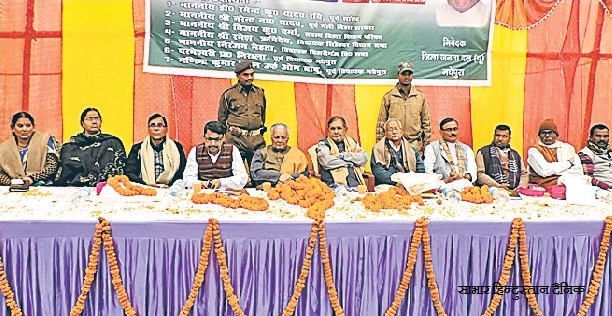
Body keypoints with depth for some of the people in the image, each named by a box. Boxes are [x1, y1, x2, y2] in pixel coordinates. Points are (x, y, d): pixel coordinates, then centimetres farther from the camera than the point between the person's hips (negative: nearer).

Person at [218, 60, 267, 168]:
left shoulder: (260, 93, 13)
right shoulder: (229, 93, 3)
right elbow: (222, 118, 9)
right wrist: (230, 130, 0)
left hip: (257, 140, 3)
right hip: (236, 140, -3)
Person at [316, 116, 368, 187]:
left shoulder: (352, 142, 20)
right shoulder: (323, 144, 9)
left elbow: (364, 157, 5)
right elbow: (326, 162, -10)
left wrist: (343, 155, -4)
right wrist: (352, 161, 1)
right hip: (335, 185, -3)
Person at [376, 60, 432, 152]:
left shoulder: (420, 96, 11)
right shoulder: (388, 97, 6)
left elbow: (426, 121, 14)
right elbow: (381, 122, 7)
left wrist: (425, 141, 7)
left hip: (415, 144, 1)